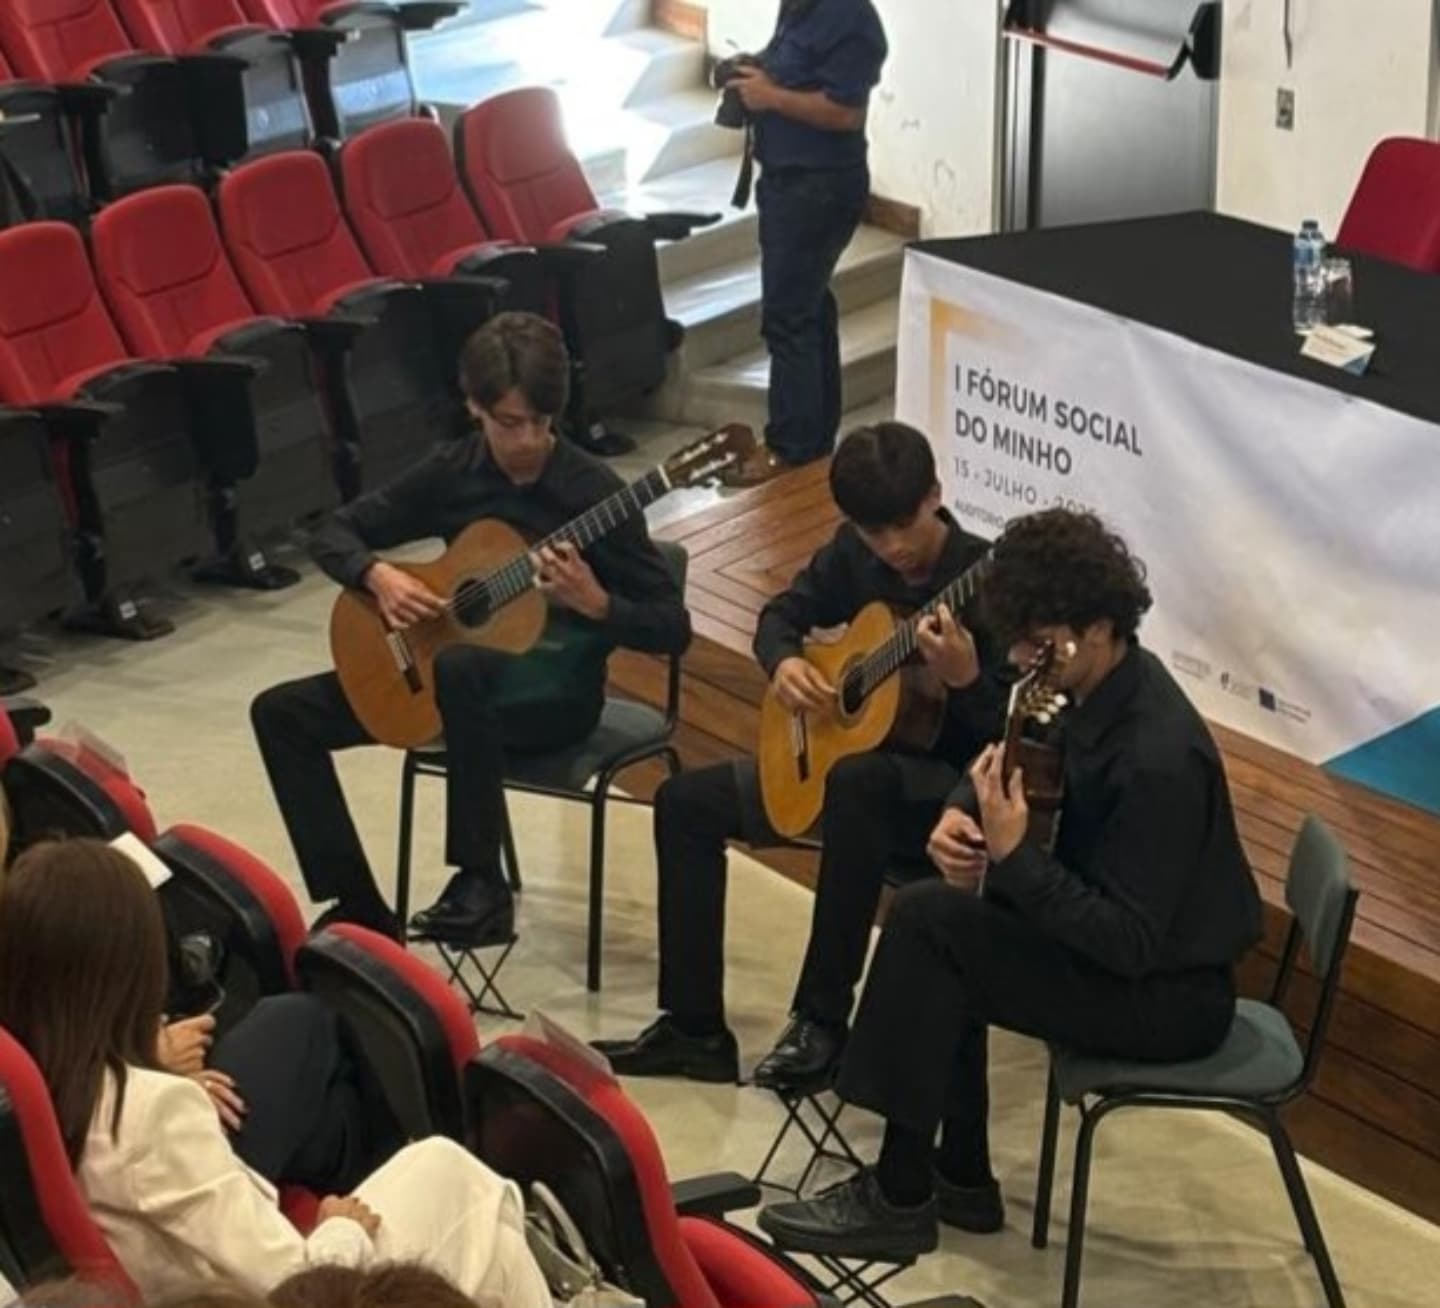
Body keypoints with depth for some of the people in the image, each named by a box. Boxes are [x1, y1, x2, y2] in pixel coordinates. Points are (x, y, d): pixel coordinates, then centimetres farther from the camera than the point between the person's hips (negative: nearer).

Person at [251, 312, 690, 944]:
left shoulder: (593, 492, -14)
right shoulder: (451, 470, -1)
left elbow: (673, 629, -12)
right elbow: (334, 533, 6)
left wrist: (595, 603, -31)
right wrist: (379, 576, -15)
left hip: (557, 686, -6)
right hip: (441, 669, 6)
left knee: (460, 666, -40)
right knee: (282, 712, -4)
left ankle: (481, 886, -31)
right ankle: (360, 907, -3)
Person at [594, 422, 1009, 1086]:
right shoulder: (854, 554, -2)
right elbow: (781, 614, 14)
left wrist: (964, 678, -41)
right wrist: (783, 662, -9)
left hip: (952, 787, -7)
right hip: (841, 757, 8)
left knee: (859, 781, -41)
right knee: (685, 800, 1)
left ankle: (822, 1022, -30)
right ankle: (694, 1027, 2)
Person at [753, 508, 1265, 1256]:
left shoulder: (1157, 758, -29)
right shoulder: (1095, 691, -2)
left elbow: (1129, 943, -28)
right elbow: (1008, 766, 14)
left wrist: (1014, 856, -31)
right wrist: (963, 815, -8)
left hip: (1171, 993, -10)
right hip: (1115, 934, 10)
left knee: (929, 922, -18)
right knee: (934, 911, 10)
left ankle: (899, 1201, -7)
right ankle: (959, 1179, 16)